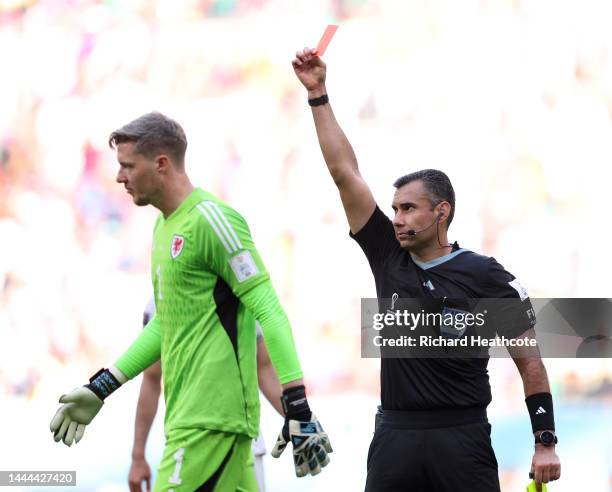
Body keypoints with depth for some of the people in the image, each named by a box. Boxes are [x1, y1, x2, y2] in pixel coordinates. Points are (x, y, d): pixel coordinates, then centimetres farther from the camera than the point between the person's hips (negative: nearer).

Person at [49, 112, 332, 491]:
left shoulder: (210, 219, -12)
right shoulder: (165, 226, 18)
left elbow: (269, 311, -16)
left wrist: (298, 410, -21)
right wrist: (100, 389, 27)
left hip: (210, 420, -9)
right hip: (189, 414, 9)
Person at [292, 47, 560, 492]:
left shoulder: (485, 276, -3)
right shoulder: (389, 258, 8)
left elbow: (529, 362, 0)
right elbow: (344, 172, 7)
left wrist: (545, 443, -7)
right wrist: (318, 94, 5)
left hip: (462, 438, -4)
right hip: (395, 435, 4)